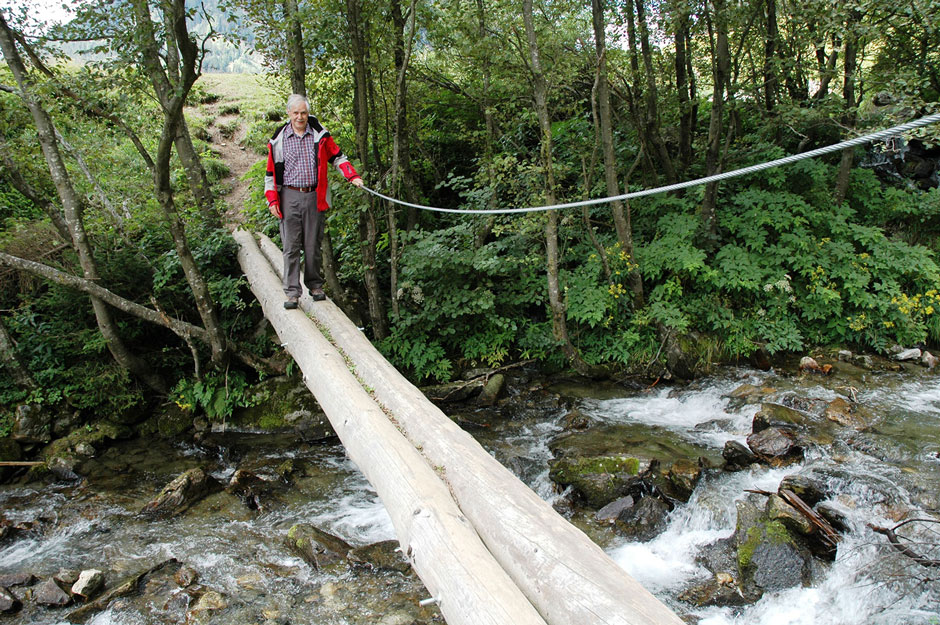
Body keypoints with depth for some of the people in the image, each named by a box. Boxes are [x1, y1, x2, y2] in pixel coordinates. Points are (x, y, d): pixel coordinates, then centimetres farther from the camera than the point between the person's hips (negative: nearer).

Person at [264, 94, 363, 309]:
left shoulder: (320, 135, 5)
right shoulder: (279, 140, 4)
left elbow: (337, 157, 14)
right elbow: (271, 172, 8)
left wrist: (352, 176, 0)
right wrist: (272, 200, 1)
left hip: (314, 197, 1)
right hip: (289, 197, -1)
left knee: (313, 245, 7)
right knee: (291, 246, -2)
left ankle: (315, 285, 22)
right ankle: (292, 292, 2)